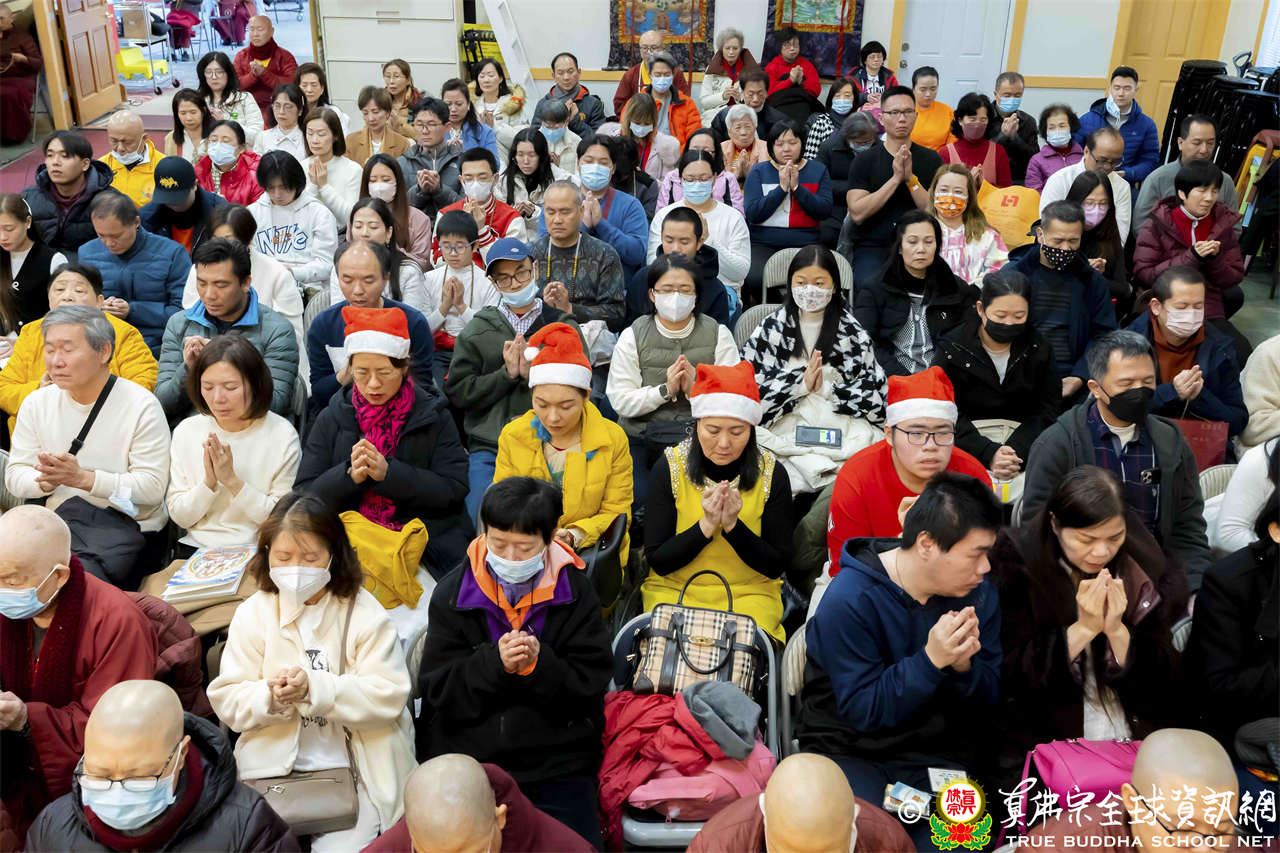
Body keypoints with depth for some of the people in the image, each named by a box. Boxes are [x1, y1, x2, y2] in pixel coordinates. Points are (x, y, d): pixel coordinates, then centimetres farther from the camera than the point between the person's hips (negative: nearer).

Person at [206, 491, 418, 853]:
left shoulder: (363, 612, -5)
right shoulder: (252, 613, 3)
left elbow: (389, 696, -13)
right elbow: (226, 701, 0)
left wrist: (315, 688, -23)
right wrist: (269, 697, -21)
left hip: (355, 772, -2)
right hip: (273, 768, 2)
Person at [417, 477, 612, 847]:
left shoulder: (576, 591, 0)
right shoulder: (452, 594, 1)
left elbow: (590, 688, -3)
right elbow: (437, 694, -3)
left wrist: (539, 663, -22)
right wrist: (494, 663, -21)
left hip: (558, 764, 0)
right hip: (468, 759, 0)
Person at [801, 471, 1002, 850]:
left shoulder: (979, 595, -1)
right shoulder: (847, 601, -18)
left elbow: (988, 701, 4)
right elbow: (861, 711, -17)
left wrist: (963, 666, -20)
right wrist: (931, 660, -28)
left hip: (939, 754, 4)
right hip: (851, 752, -3)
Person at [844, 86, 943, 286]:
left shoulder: (931, 159, 10)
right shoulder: (865, 160, 5)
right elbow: (857, 213, -8)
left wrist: (911, 179, -11)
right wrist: (896, 178, -12)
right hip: (871, 246, -1)